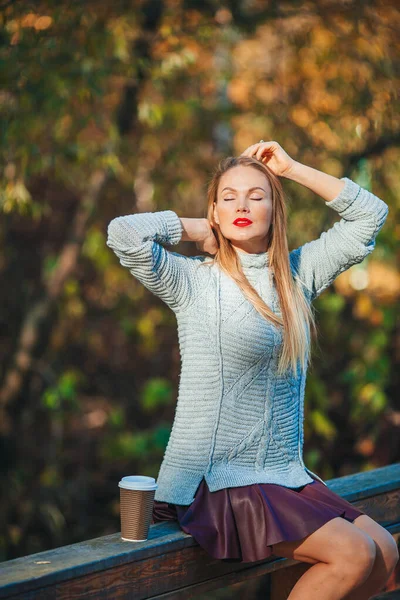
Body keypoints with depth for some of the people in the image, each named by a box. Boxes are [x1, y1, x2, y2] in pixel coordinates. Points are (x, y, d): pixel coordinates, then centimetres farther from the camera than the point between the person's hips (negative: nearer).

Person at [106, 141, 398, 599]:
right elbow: (123, 233, -22)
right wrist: (197, 229, -5)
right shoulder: (195, 281, -6)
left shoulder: (298, 274, 10)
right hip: (214, 479, -7)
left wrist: (292, 168, 8)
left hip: (284, 473, 7)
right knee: (353, 554, -19)